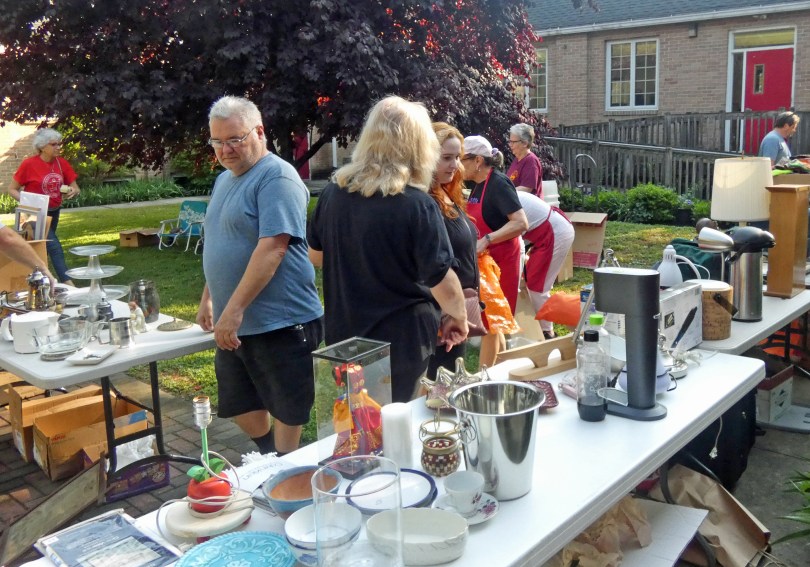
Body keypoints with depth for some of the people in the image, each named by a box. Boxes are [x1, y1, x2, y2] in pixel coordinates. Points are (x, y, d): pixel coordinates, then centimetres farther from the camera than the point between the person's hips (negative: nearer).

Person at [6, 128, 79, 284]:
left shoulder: (61, 163, -2)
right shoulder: (29, 164, -15)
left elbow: (76, 188, 4)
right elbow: (12, 189, -7)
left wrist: (73, 191, -19)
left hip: (54, 212, 6)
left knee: (44, 247, 16)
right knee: (54, 246, -16)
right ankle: (68, 283, -19)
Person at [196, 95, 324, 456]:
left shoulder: (276, 177, -15)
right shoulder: (224, 180, 14)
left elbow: (272, 248, -25)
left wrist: (234, 309, -26)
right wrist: (208, 299, 20)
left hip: (280, 322, -9)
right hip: (235, 324, 9)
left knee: (285, 409, 5)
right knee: (239, 403, 19)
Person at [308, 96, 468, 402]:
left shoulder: (333, 193, -3)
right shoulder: (418, 205, -21)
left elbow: (316, 255, 11)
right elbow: (443, 282, -18)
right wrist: (458, 317, 1)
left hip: (344, 332, 5)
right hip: (401, 340, -5)